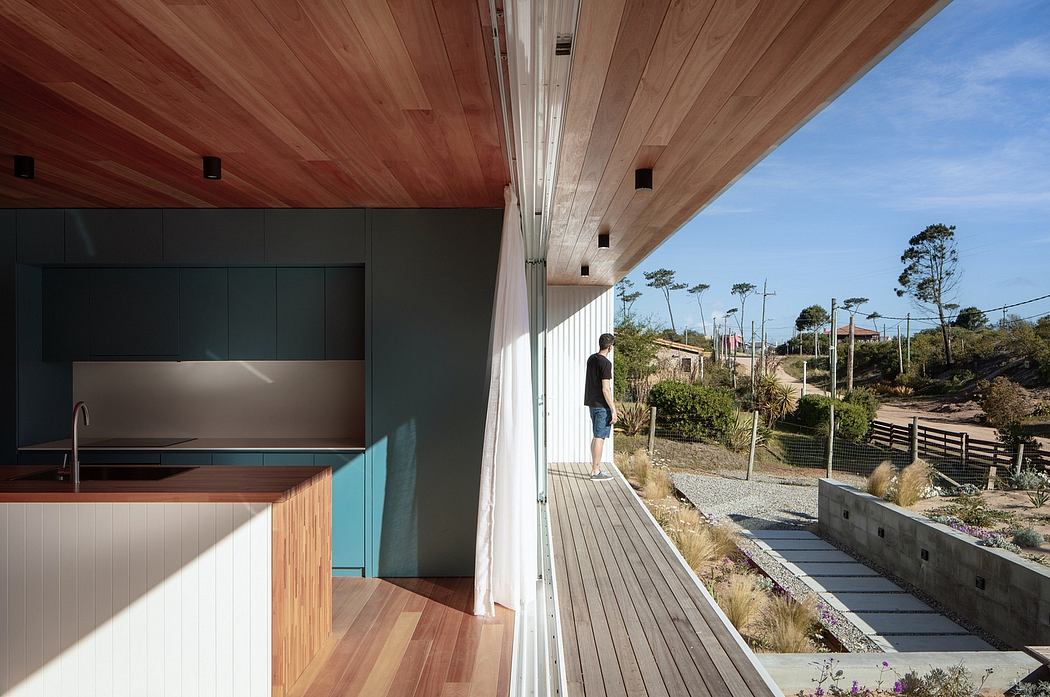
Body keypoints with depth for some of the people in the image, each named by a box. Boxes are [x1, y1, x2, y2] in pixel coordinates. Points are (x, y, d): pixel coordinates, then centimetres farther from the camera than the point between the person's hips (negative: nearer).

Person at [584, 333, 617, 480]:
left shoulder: (591, 359, 10)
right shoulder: (605, 363, -16)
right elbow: (605, 389, -20)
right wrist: (613, 410, -16)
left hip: (592, 403, 8)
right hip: (602, 405, -8)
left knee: (596, 436, 15)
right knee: (600, 437, -3)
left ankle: (596, 468, 22)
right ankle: (596, 471, 2)